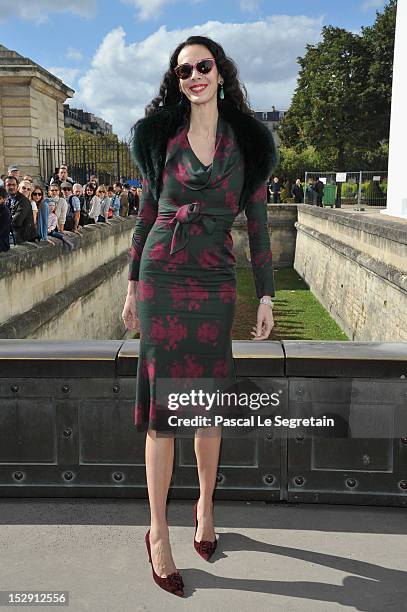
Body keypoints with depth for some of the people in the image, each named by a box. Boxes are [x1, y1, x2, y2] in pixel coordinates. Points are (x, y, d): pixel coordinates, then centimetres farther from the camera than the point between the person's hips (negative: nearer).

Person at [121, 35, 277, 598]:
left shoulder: (248, 141, 7)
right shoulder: (159, 135, 7)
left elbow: (257, 221, 6)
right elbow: (146, 213, 10)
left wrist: (266, 295, 2)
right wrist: (133, 284, 8)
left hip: (216, 282, 1)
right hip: (162, 276, -1)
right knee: (162, 403, 0)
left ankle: (206, 506, 32)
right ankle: (158, 532, 14)